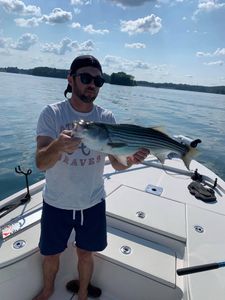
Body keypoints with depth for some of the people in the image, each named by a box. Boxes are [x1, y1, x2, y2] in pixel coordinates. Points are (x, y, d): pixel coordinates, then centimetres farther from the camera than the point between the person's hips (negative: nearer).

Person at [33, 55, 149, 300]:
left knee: (85, 254, 19)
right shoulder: (52, 113, -14)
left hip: (93, 203, 1)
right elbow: (40, 163, -23)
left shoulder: (107, 118, -6)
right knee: (51, 255, 20)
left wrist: (130, 159, -31)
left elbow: (116, 163, -9)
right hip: (57, 203, 0)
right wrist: (58, 146, -45)